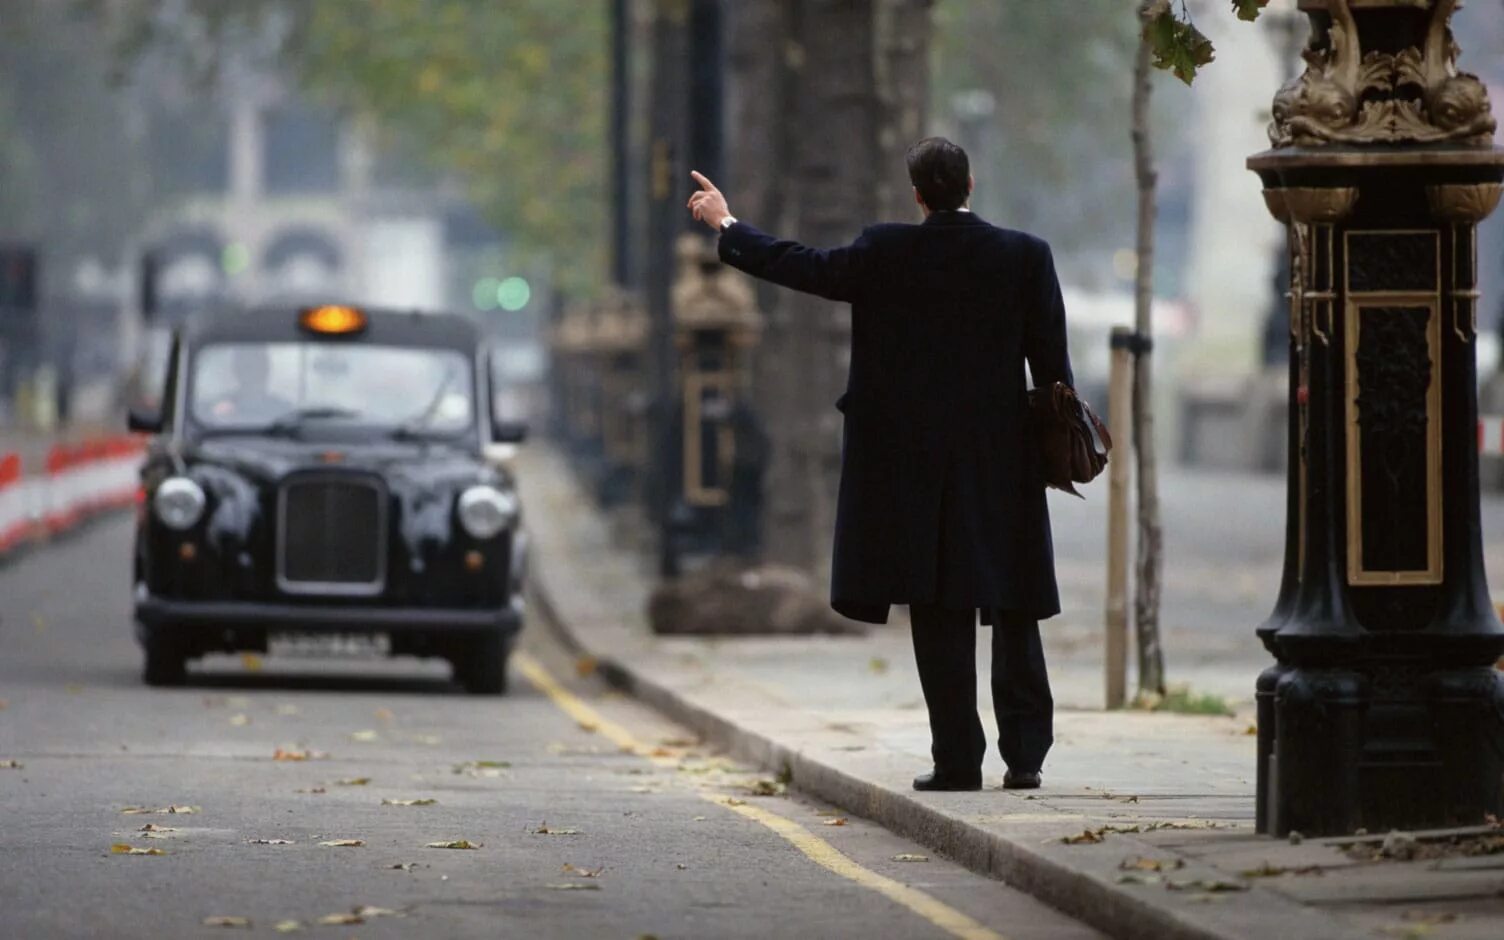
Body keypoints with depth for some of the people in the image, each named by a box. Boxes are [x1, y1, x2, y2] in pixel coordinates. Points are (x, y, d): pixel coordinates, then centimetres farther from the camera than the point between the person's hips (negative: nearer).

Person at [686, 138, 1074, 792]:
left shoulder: (886, 254, -7)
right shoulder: (1024, 255, -3)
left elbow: (803, 267, 3)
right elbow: (1051, 359, -1)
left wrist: (728, 225, 17)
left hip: (916, 463, -1)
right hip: (1003, 465, 1)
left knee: (941, 617, 3)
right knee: (1013, 615, 11)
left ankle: (958, 758, 1)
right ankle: (1025, 754, 8)